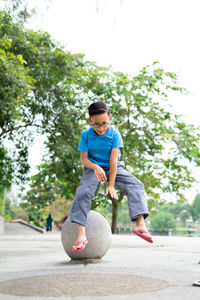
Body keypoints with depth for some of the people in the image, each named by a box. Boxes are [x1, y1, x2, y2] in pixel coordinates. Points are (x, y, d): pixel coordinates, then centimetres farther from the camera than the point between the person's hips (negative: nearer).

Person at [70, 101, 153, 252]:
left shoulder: (114, 134, -14)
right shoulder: (86, 135, -11)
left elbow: (113, 159, -18)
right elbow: (83, 159, -9)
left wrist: (111, 184, -22)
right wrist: (95, 167, -32)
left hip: (114, 168, 1)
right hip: (93, 168, 0)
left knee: (136, 185, -22)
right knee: (83, 191, -28)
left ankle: (140, 224, -32)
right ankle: (81, 234, -28)